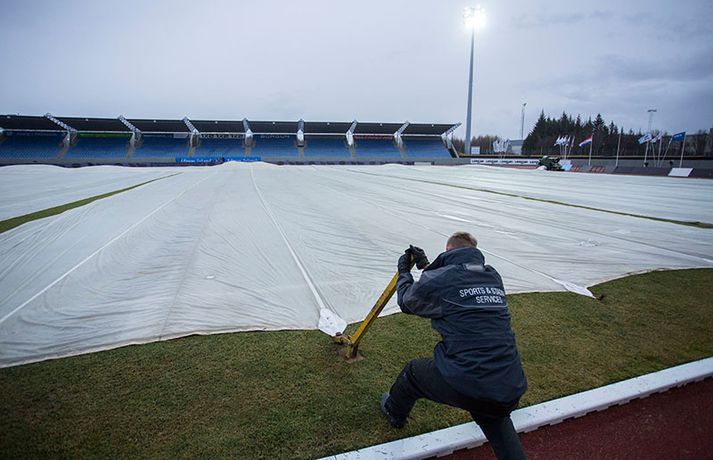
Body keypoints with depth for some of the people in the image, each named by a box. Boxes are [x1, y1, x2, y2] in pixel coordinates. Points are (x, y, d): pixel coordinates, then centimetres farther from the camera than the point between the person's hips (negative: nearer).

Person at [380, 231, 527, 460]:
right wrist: (426, 266, 34)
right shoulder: (493, 277, 9)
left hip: (464, 387, -5)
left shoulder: (438, 279, -9)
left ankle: (394, 412, 52)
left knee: (414, 371, 25)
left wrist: (403, 271, 29)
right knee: (494, 417, 39)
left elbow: (406, 301, 12)